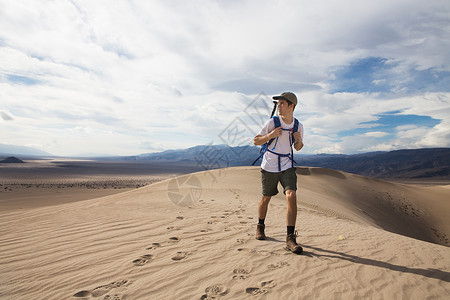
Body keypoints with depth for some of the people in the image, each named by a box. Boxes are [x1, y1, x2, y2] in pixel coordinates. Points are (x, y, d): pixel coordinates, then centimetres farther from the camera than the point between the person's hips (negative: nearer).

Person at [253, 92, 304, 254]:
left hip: (287, 166, 2)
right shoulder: (272, 123, -9)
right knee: (266, 198, 11)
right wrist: (270, 135, -22)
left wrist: (299, 140, -9)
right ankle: (260, 227, 37)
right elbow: (256, 141, -4)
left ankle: (290, 239, -10)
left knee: (291, 196, -17)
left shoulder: (298, 126, 0)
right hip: (269, 167, -1)